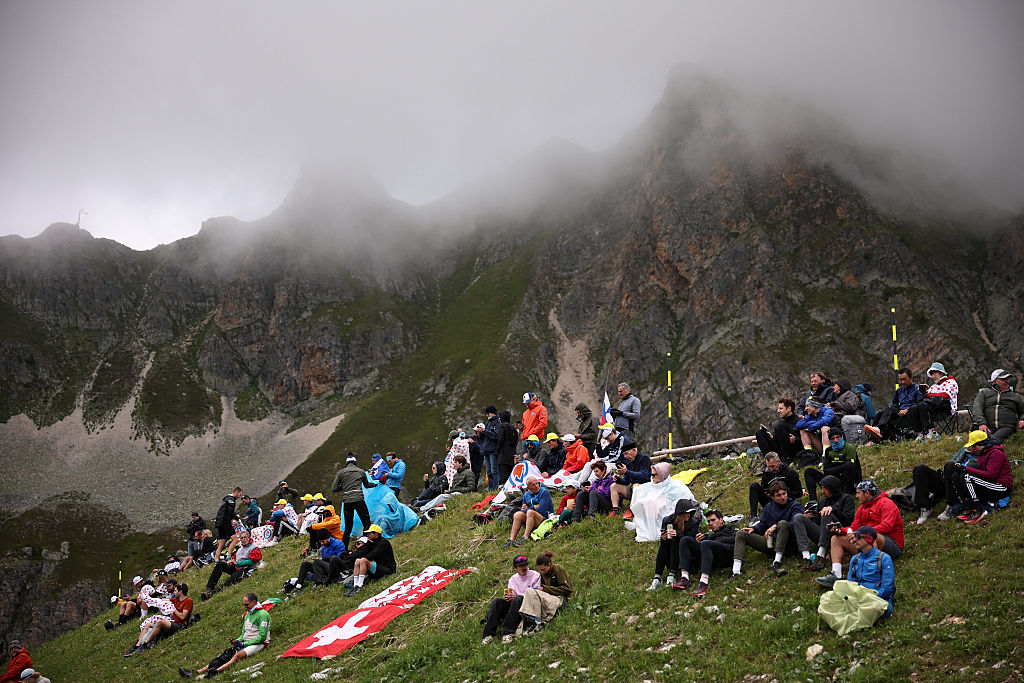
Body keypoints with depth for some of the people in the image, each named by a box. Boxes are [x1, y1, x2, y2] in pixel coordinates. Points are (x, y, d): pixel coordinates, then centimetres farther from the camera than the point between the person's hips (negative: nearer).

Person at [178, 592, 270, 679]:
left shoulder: (262, 614, -10)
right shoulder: (247, 614, 18)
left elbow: (262, 637, -16)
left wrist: (244, 644, -14)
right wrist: (238, 640, 1)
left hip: (258, 644, -8)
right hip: (245, 643, 8)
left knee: (238, 655, -34)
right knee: (223, 656, -10)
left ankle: (216, 671, -53)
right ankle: (196, 673, -22)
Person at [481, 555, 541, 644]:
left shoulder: (535, 575, 5)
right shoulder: (512, 579, 19)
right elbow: (511, 596, 16)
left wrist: (516, 596, -17)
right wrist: (508, 598, -11)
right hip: (513, 606, 5)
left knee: (518, 599, -37)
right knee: (497, 601, -22)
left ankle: (507, 633, -42)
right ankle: (489, 634, -31)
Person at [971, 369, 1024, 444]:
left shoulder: (1015, 396, 28)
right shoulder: (984, 392, 23)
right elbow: (977, 408, 7)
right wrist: (981, 423, -12)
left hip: (1007, 427, 0)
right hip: (988, 427, 0)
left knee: (995, 438, -39)